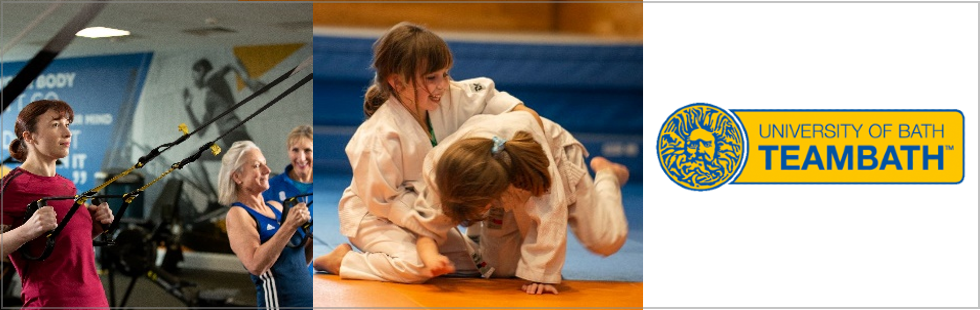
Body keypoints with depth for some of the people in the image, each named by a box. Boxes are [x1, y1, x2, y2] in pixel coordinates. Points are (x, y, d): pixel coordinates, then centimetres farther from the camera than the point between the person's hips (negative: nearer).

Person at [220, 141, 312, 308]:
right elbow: (256, 265, -22)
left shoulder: (276, 207, 11)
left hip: (308, 299, 6)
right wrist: (289, 226, -22)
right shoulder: (238, 214, -7)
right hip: (279, 302, -6)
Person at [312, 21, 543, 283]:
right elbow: (382, 199, -26)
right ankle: (342, 260, -10)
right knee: (416, 266, -32)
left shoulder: (448, 99, -12)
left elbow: (482, 92, 4)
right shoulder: (381, 135, -32)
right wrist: (433, 221, -28)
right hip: (374, 215, -8)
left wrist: (519, 109, -13)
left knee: (471, 260, 6)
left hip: (422, 211, 8)